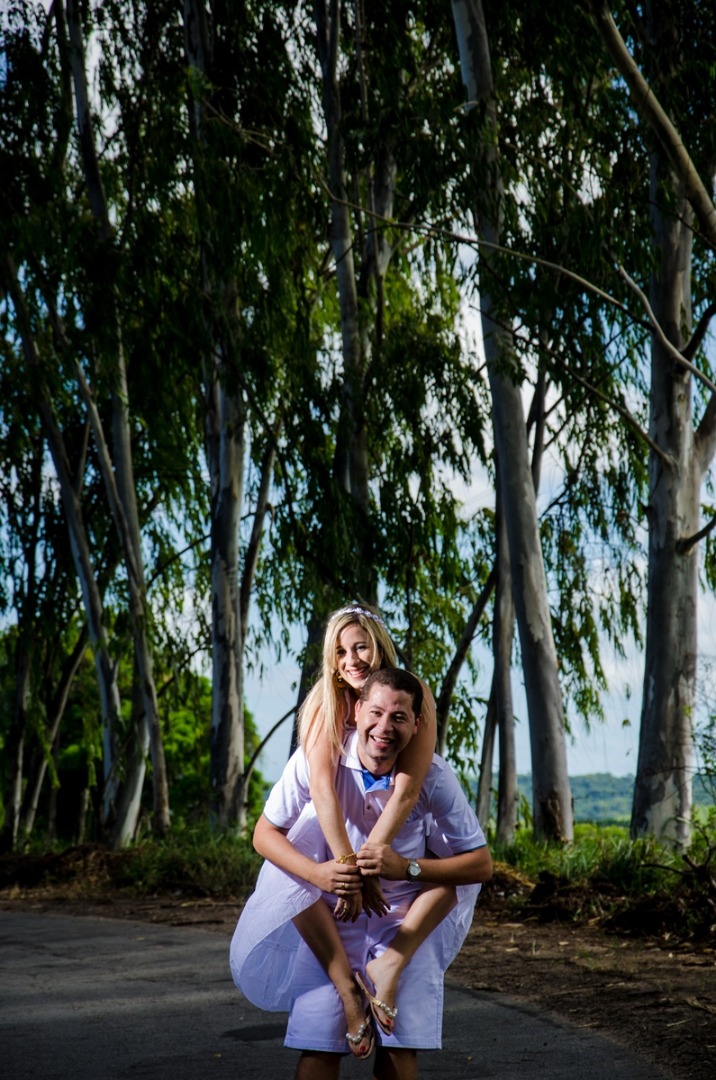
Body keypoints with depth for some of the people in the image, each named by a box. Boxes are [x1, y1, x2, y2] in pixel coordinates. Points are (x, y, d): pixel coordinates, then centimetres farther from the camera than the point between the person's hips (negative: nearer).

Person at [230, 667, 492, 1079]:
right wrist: (317, 872, -27)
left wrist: (407, 867, -28)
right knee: (319, 1044, -7)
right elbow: (265, 834, -8)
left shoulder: (434, 776, -19)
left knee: (400, 1047, -4)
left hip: (406, 915, 0)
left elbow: (482, 864, -13)